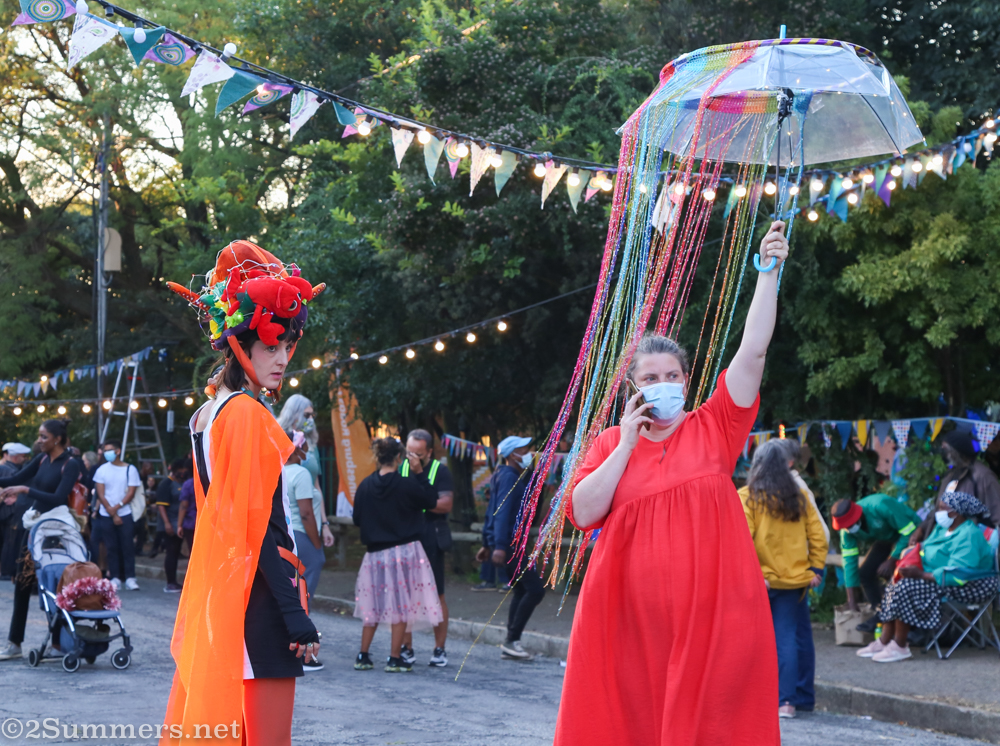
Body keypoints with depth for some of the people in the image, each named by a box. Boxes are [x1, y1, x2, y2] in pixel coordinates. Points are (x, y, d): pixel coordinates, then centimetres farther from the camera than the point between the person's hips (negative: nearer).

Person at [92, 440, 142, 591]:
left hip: (125, 514, -1)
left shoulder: (130, 469, 2)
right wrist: (112, 514, -6)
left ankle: (130, 578, -2)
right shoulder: (102, 470, 5)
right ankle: (115, 578, 5)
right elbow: (101, 494, 1)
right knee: (112, 547, 2)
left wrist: (117, 507, -15)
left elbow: (131, 493, -3)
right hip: (106, 516, 1)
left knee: (128, 547, -4)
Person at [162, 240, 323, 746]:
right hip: (254, 594, -9)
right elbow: (260, 525, -18)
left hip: (212, 587, 9)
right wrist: (296, 616, -19)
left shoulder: (207, 413, 13)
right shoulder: (248, 413, -13)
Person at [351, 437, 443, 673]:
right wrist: (419, 473, 0)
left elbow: (357, 519, 4)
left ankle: (363, 657, 15)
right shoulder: (407, 484, -13)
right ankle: (394, 660, 3)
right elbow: (431, 501, 0)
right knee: (401, 605, 3)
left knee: (373, 605, 14)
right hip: (405, 551, -4)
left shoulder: (365, 485, -3)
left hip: (375, 553, 4)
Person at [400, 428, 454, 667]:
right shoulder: (401, 468, 10)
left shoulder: (439, 471, 0)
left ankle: (439, 650, 9)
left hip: (431, 541, -3)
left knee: (436, 596, 1)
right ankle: (406, 648, 11)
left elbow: (446, 504, -10)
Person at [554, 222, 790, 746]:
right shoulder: (610, 443, 10)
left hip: (712, 613, -1)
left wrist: (769, 273, -8)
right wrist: (626, 444, -5)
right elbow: (583, 513, -3)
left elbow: (753, 350, -2)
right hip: (629, 614, 1)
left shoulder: (714, 427, 6)